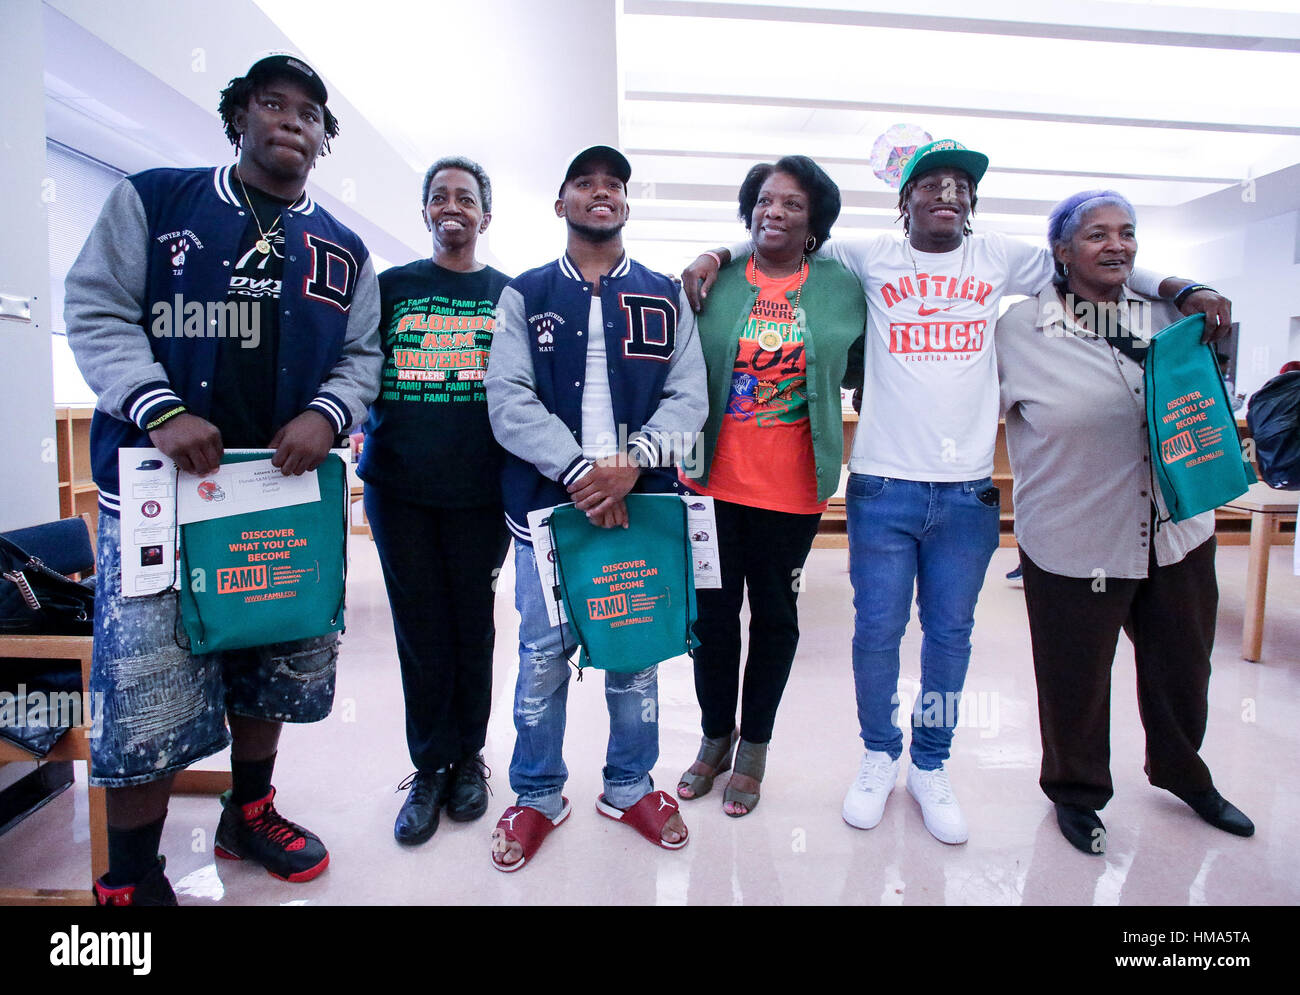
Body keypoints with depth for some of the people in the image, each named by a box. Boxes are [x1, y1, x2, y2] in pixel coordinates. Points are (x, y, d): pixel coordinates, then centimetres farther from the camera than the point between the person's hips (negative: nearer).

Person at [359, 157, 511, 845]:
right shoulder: (389, 286, 11)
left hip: (480, 489, -1)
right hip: (399, 485, 1)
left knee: (472, 627, 7)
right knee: (420, 631, 6)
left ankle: (468, 757, 26)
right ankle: (430, 766, 22)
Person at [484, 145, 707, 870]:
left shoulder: (665, 297, 11)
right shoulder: (525, 295, 8)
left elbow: (688, 398, 1)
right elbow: (508, 400, -4)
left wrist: (632, 464, -17)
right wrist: (579, 470, -18)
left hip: (642, 504, 1)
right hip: (548, 503, -1)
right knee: (543, 655, 7)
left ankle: (630, 788, 31)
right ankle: (538, 796, 27)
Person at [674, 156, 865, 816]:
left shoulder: (844, 287, 3)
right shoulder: (716, 281, 3)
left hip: (792, 487, 0)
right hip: (715, 478, 1)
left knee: (775, 613, 11)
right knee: (713, 610, 9)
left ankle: (754, 745, 32)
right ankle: (715, 735, 33)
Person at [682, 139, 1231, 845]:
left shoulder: (999, 259, 10)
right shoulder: (869, 258, 5)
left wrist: (1179, 290, 11)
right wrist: (717, 255, -2)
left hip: (967, 489, 2)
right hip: (883, 484, -2)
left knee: (950, 635, 10)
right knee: (877, 632, 5)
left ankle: (930, 766, 30)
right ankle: (879, 757, 29)